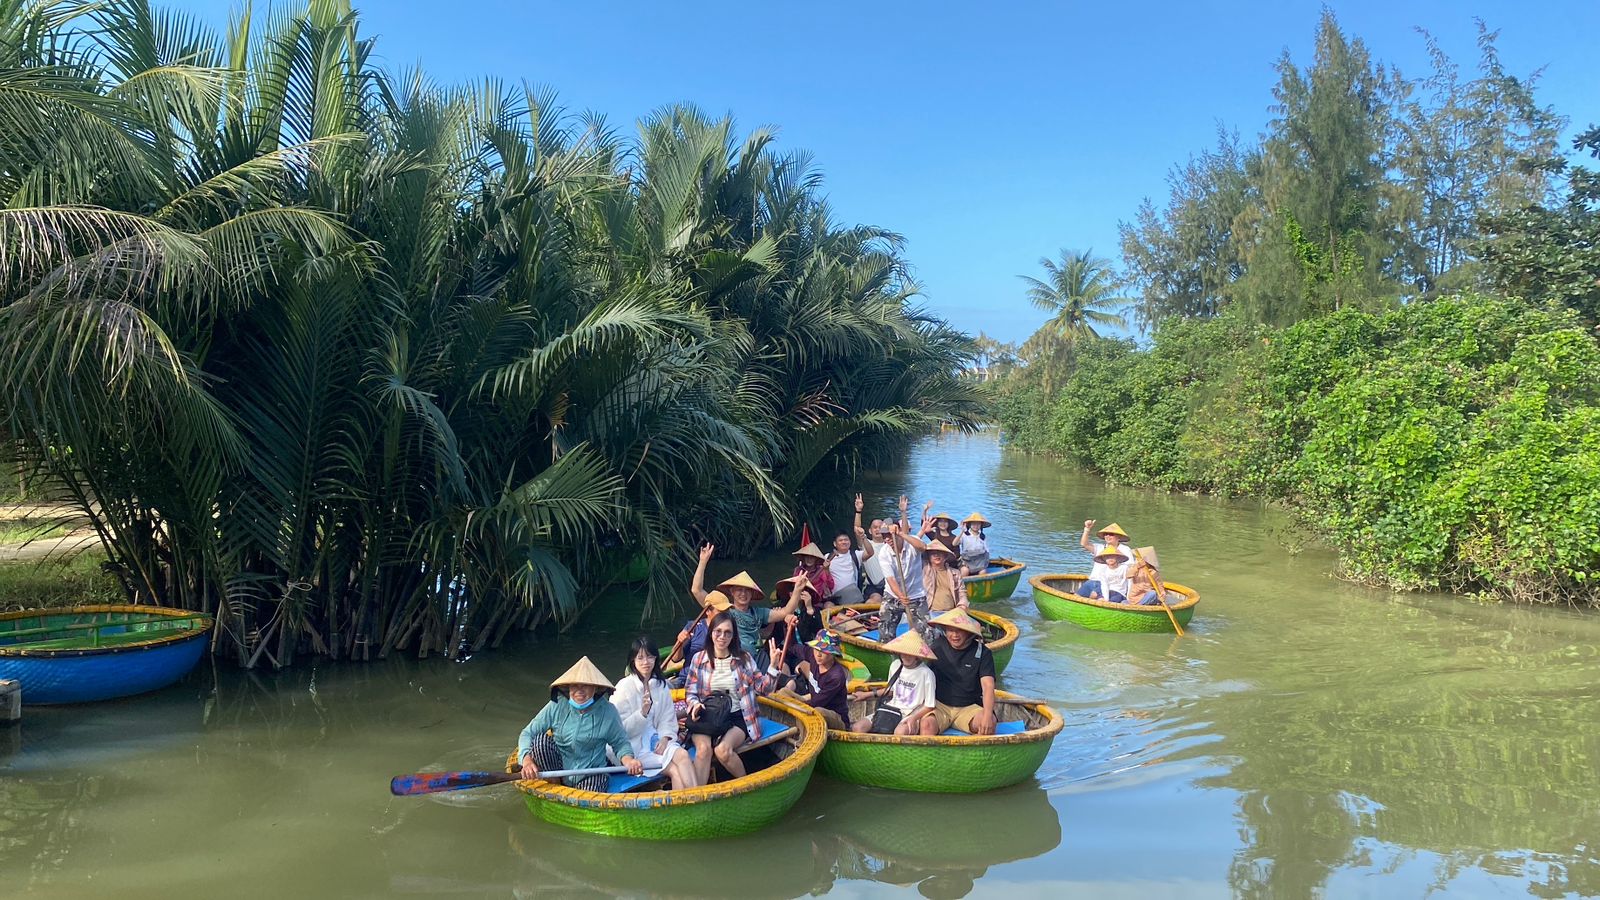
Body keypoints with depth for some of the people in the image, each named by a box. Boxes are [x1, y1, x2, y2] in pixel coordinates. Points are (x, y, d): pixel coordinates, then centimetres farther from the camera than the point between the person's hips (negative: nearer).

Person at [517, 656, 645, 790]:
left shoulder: (607, 711, -10)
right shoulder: (557, 706, -8)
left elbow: (620, 743, 0)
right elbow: (527, 733, -5)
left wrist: (628, 760, -23)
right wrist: (527, 760, -23)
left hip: (591, 772, -2)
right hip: (558, 767, 2)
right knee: (541, 739, -23)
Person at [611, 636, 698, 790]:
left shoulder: (661, 684, 8)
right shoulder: (625, 687, -8)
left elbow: (668, 719, 10)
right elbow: (620, 727, -10)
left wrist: (665, 738, -9)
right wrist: (642, 713, -24)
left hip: (656, 739, 5)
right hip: (634, 745, -4)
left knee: (683, 754, -25)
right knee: (674, 770, -24)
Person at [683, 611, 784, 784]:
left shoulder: (744, 659, 6)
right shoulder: (699, 659, 6)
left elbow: (762, 688, 6)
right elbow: (690, 692, 9)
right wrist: (695, 703, -13)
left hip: (737, 717, -1)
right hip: (707, 717, 1)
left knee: (723, 749, -30)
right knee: (703, 748, -32)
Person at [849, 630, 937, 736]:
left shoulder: (926, 673, -13)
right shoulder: (896, 665, 5)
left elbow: (929, 706, -7)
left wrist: (913, 718, -22)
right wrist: (868, 694, 21)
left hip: (912, 715, -6)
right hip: (891, 710, 6)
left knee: (900, 732, -41)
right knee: (857, 728, -16)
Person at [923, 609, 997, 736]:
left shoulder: (982, 653, -1)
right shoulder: (936, 647, 1)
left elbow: (988, 686, -12)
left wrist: (988, 715, -30)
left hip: (969, 707, 1)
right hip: (940, 705, 0)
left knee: (989, 724, -29)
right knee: (927, 724, -32)